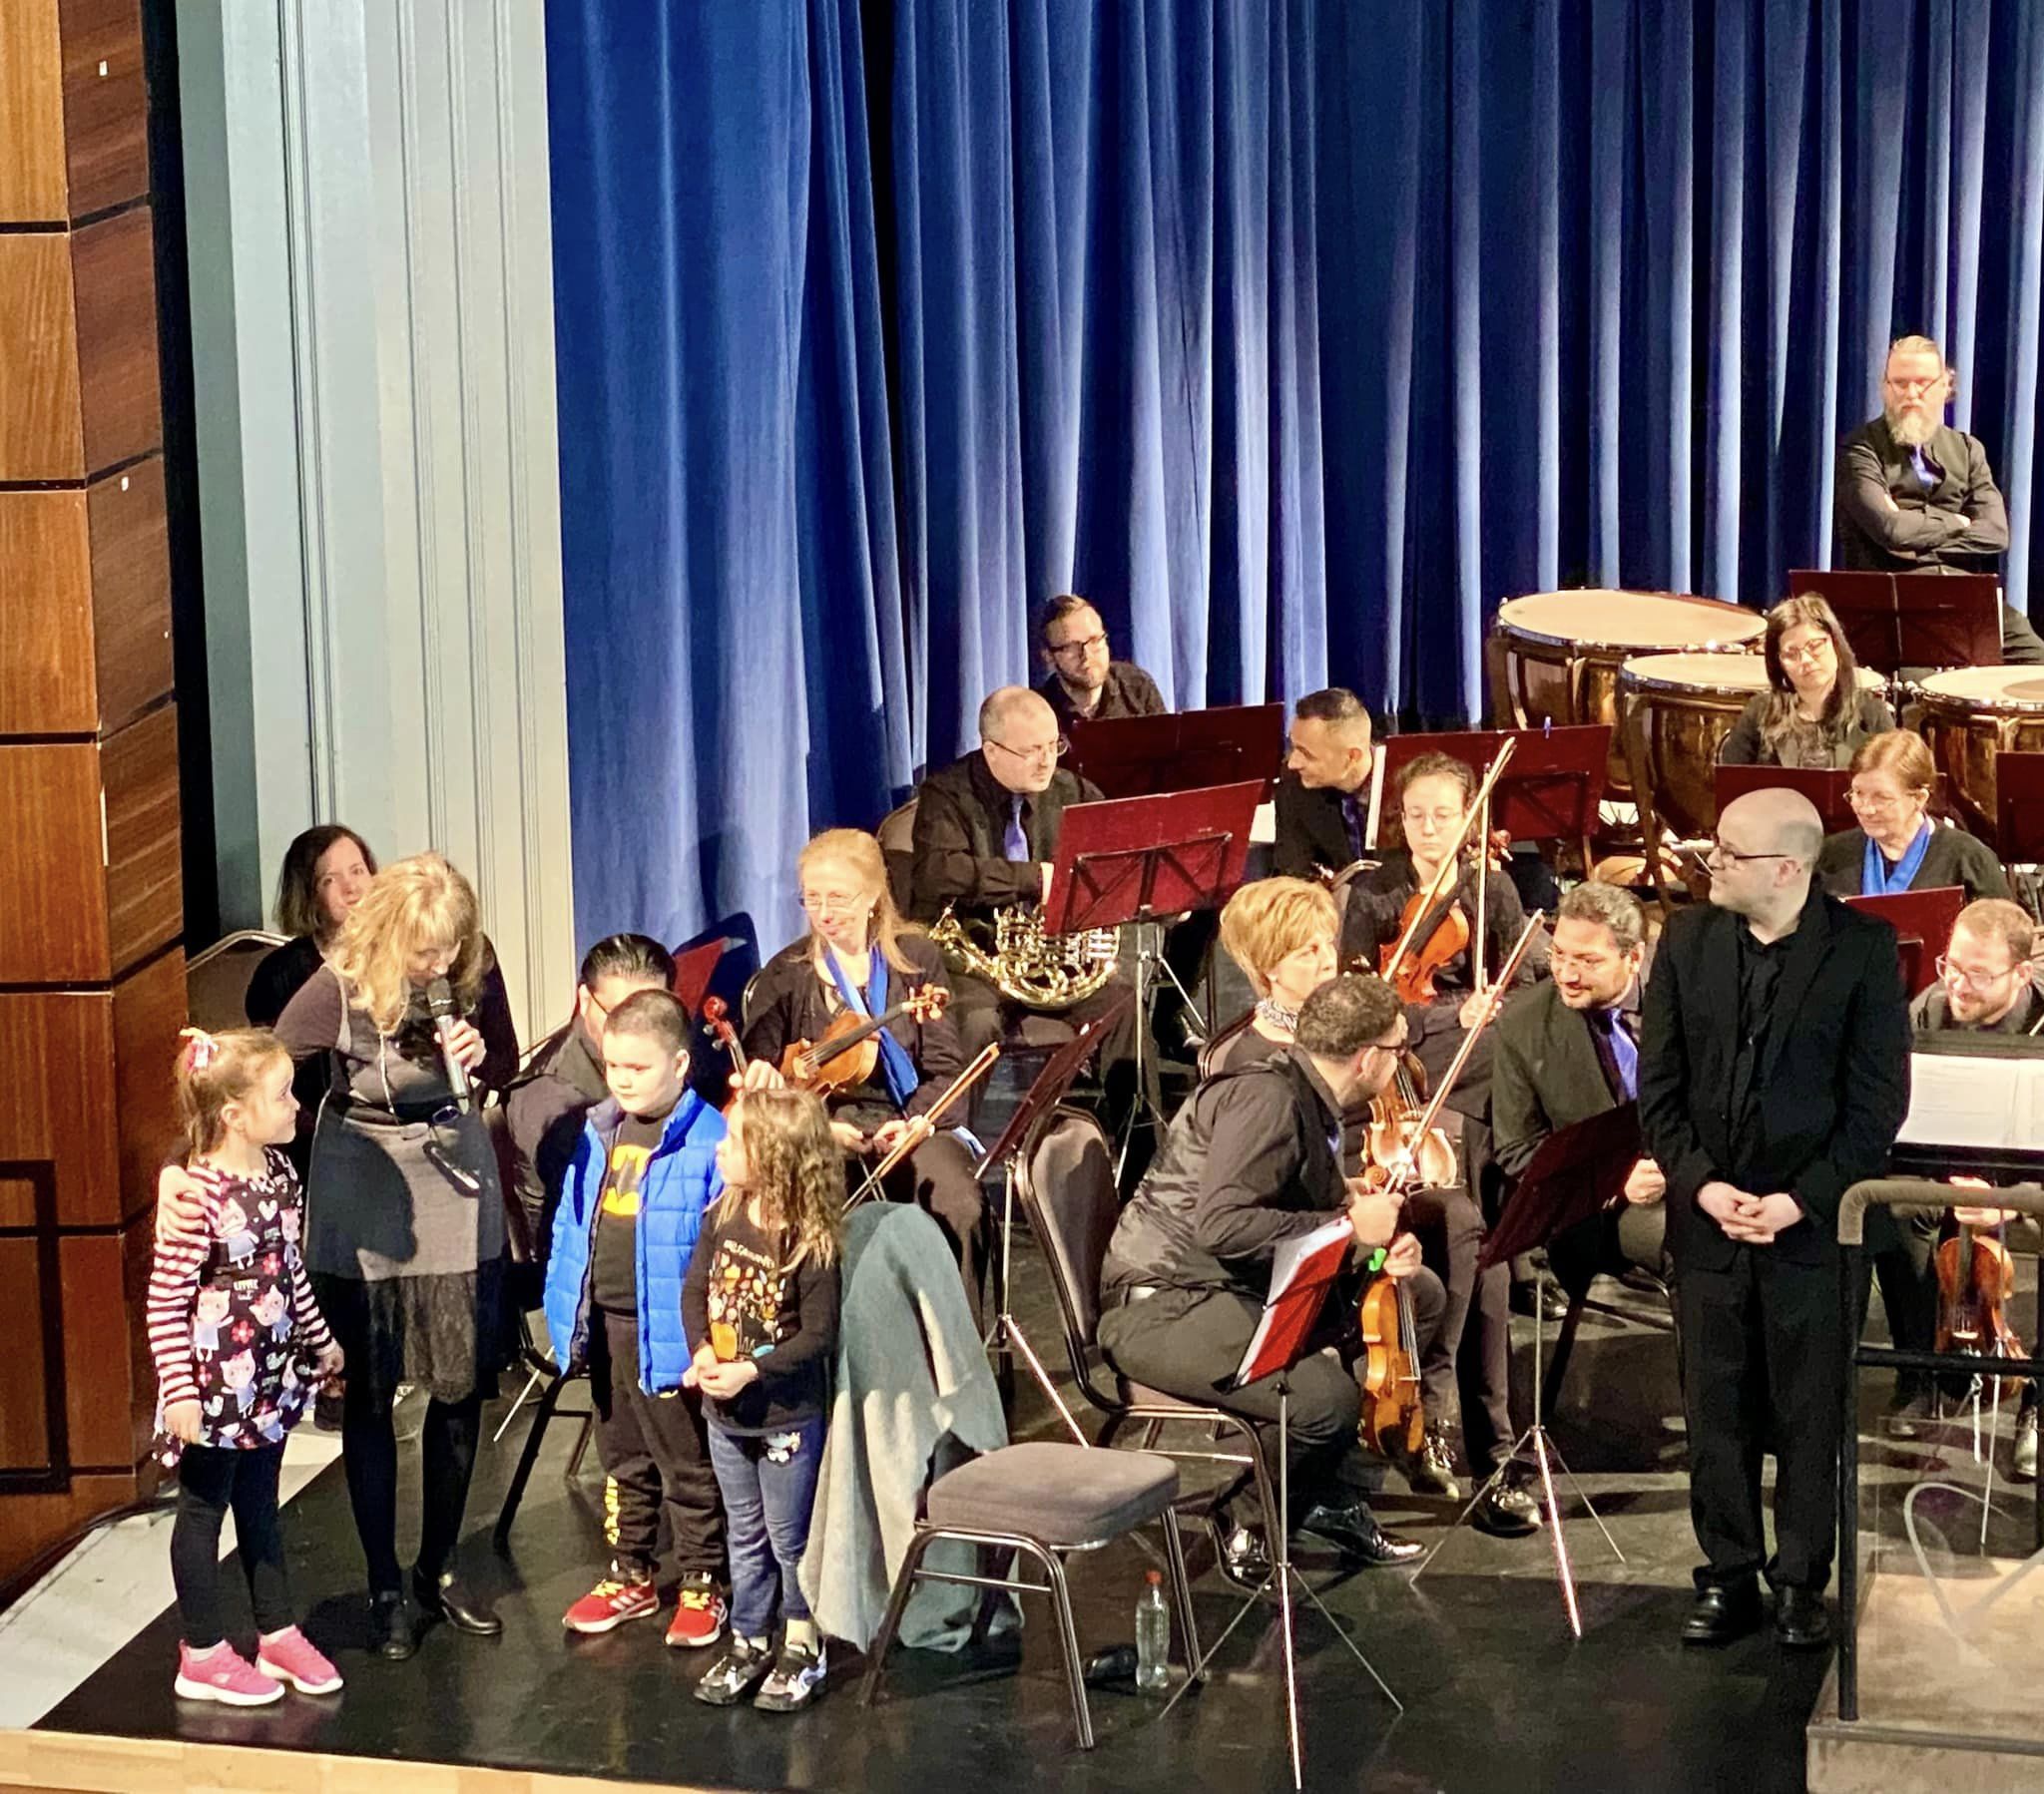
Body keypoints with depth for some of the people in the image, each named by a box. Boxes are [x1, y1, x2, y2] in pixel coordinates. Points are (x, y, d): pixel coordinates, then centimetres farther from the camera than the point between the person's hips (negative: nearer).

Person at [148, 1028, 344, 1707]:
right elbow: (165, 1299, -21)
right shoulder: (199, 1193, -24)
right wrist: (179, 1391, -22)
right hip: (215, 1380, -8)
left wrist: (319, 1339, 24)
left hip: (270, 1374, 8)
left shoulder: (278, 1170, 1)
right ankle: (202, 1657, 19)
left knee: (260, 1504, 19)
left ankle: (277, 1636, 31)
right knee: (204, 1509, 7)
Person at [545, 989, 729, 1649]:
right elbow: (570, 1224, 13)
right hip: (604, 1323, 7)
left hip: (670, 1331, -7)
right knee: (623, 1460, 20)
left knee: (688, 1467, 7)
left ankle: (702, 1585, 19)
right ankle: (630, 1576, 33)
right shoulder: (597, 1134, 6)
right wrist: (564, 1308, 8)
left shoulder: (709, 1141, -15)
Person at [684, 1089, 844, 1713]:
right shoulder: (723, 1218, -3)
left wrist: (750, 1370, -26)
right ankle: (748, 1644, 31)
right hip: (725, 1413, 6)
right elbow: (695, 1290, 3)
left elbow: (818, 1335, -19)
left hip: (786, 1417, -6)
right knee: (745, 1536, 19)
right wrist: (703, 1351, -14)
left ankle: (802, 1650, 22)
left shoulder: (810, 1245, -21)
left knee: (790, 1539, 8)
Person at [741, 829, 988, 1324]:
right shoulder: (786, 976, 7)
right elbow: (758, 1085, 3)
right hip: (820, 1131, -1)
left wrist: (912, 1123, -16)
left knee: (961, 1209, -29)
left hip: (908, 1123, 1)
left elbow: (944, 1070, 4)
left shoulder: (916, 959, 9)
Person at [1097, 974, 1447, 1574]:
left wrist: (1380, 1245, -1)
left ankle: (1328, 1496, 10)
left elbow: (1299, 1225, 21)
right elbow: (1221, 1223, -30)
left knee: (1421, 1295, 10)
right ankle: (1248, 1521, -1)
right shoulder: (1265, 1098, -19)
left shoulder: (1309, 1100, 13)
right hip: (1162, 1306, -11)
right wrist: (1348, 1225, -21)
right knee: (1325, 1396, -32)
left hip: (1249, 1291, 11)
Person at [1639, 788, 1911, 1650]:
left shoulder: (1864, 948, -8)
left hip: (1814, 1223, -3)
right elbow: (1659, 1083, 4)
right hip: (1708, 1217, 3)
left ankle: (1802, 1581, 18)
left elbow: (1878, 1099, -8)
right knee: (1716, 1411, 9)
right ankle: (1728, 1575, 20)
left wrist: (1802, 1200, -15)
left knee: (1809, 1415, 6)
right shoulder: (1687, 940, 2)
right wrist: (1701, 1184, -9)